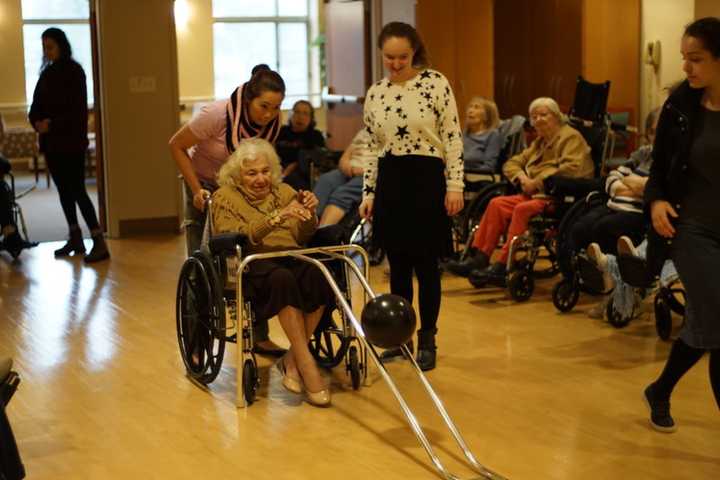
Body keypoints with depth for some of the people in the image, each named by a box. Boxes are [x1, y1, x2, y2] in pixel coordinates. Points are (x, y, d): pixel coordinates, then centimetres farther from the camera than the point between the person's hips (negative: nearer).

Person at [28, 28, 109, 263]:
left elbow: (78, 109, -14)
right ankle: (75, 239, 19)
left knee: (77, 190, -10)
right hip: (51, 142, 7)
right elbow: (36, 105, 10)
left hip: (71, 141, -7)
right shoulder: (47, 73, 12)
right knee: (63, 190, 10)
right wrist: (36, 122, -10)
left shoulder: (74, 71, -8)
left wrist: (52, 124, -21)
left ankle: (100, 243, -10)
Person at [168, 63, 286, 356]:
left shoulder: (273, 123, -16)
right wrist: (196, 190, -20)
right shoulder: (218, 115, -29)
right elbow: (177, 146, -18)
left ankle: (259, 337, 9)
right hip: (207, 187, -3)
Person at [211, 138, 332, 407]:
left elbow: (303, 236, 12)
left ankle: (291, 360, -22)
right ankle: (306, 364, -34)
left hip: (291, 258, 4)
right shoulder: (225, 197, 10)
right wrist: (278, 217, -20)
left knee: (318, 275, -32)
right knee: (282, 278, -38)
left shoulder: (284, 191, 23)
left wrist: (308, 214, -9)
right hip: (253, 264, -4)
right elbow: (239, 238, -9)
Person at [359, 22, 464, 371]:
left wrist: (455, 185, -10)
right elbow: (373, 148, 12)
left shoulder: (436, 83, -5)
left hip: (426, 179, -4)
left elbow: (452, 139, -6)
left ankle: (427, 341, 12)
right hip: (389, 182, 4)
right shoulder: (375, 94, 7)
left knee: (425, 264, 1)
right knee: (397, 265, 9)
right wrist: (368, 192, 8)